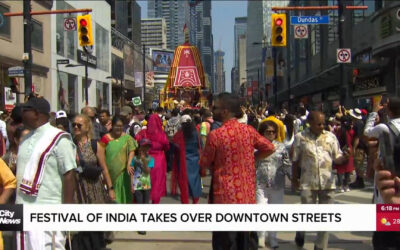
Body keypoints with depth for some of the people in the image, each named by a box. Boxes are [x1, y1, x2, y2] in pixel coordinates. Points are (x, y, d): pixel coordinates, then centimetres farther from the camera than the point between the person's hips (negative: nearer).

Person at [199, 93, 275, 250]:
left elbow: (204, 164, -2)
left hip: (225, 197, -4)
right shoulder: (249, 131, -1)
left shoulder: (215, 135, -13)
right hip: (248, 196, 4)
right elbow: (269, 148, 12)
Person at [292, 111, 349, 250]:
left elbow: (337, 158, 7)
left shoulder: (331, 137, 6)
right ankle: (300, 233, 37)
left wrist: (344, 158, -14)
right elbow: (295, 160, 6)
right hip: (308, 183, -2)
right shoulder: (300, 137, 1)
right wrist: (294, 177, 6)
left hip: (327, 183, 2)